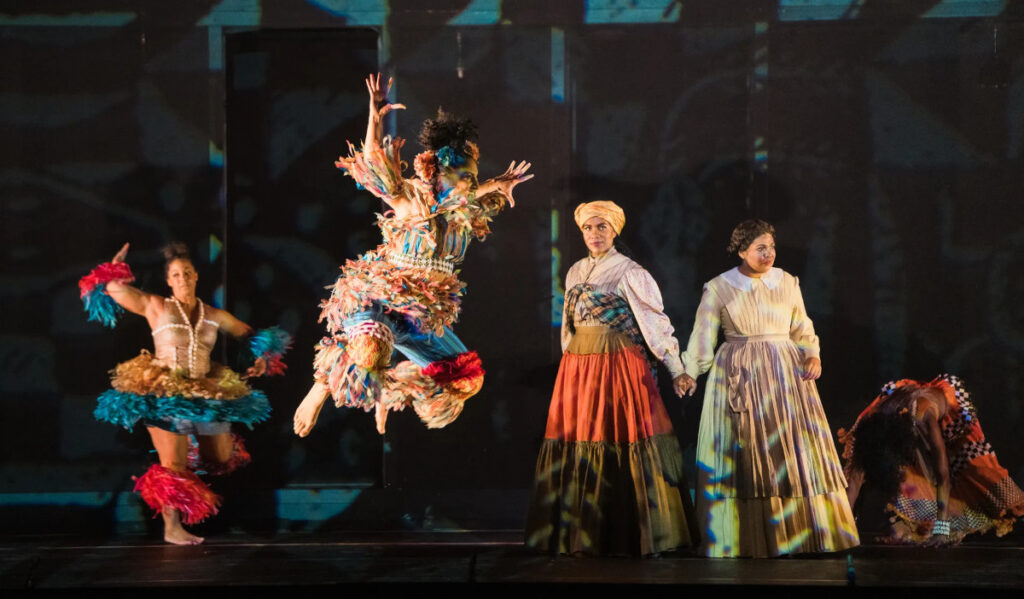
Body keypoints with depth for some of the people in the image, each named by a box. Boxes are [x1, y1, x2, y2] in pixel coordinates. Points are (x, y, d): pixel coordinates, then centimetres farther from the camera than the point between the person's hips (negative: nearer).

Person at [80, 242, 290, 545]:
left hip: (204, 396, 4)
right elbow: (111, 286, 1)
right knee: (173, 466, -7)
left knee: (223, 460, 12)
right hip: (164, 396, -4)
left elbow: (252, 335, 20)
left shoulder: (215, 316, 9)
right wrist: (118, 263, 10)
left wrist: (262, 358, 5)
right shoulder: (156, 307, 1)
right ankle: (172, 527, 3)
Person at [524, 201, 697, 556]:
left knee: (620, 442, -7)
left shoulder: (628, 273, -3)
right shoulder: (576, 272, 15)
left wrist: (676, 370, -10)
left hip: (618, 364, -6)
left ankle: (626, 535, -1)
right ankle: (579, 534, 8)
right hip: (577, 366, 6)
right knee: (577, 443, 2)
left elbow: (654, 321, -6)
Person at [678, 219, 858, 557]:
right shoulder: (718, 288, 0)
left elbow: (802, 330, 13)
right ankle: (745, 540, 4)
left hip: (786, 373, 3)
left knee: (794, 451, 1)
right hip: (739, 377, -2)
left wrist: (812, 355, -4)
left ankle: (800, 532, 9)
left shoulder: (787, 283, 8)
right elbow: (703, 335, -2)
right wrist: (690, 373, -15)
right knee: (743, 453, -2)